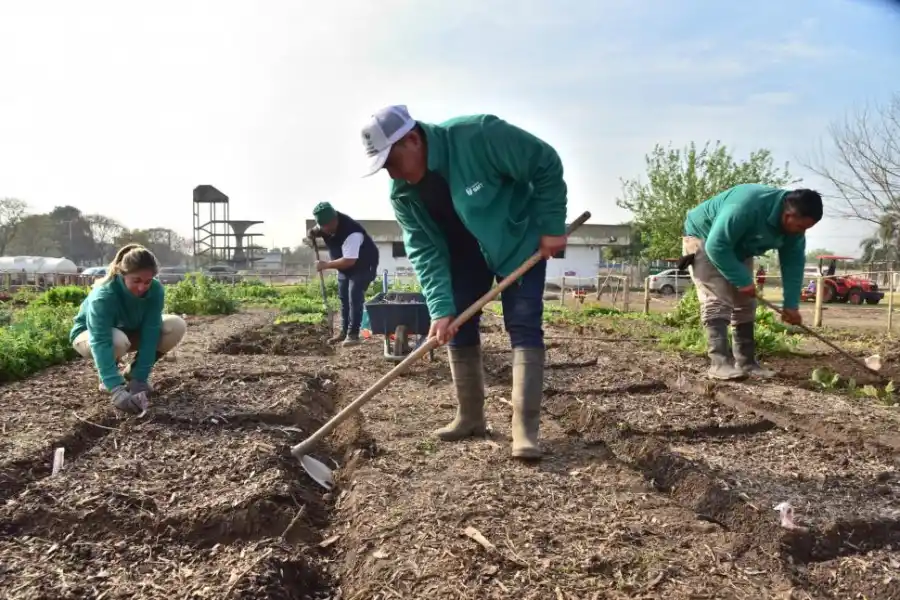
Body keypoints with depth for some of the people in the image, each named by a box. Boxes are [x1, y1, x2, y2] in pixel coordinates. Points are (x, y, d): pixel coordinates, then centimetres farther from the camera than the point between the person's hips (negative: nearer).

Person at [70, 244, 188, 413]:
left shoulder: (156, 290, -27)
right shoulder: (103, 295, -38)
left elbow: (150, 334, -27)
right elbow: (101, 342, -47)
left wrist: (140, 378, -35)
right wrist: (117, 390, -57)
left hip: (129, 331, 4)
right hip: (89, 334, -4)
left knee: (177, 326, -20)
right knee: (118, 340, -40)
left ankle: (132, 373, 1)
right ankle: (107, 378, -4)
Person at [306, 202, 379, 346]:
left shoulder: (351, 233, -39)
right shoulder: (325, 224, -13)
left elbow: (349, 261, -41)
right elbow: (316, 230, 12)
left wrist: (326, 265, -34)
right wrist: (312, 233, -13)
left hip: (363, 265, -8)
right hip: (345, 264, 8)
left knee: (355, 297, -15)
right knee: (343, 297, 10)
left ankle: (353, 334, -10)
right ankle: (344, 331, 18)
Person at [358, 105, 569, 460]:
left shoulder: (479, 135, -34)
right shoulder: (402, 195, -17)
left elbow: (546, 163, -24)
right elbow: (425, 252, -17)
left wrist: (551, 227, -21)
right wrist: (440, 307, -28)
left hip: (519, 241, -5)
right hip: (464, 252, 5)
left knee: (524, 326, -12)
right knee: (458, 327, 3)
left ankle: (525, 428, -12)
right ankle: (470, 417, 16)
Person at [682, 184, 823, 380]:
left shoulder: (793, 227, -13)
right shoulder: (747, 206, -39)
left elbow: (793, 263, -5)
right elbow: (716, 246, -37)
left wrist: (791, 304, -12)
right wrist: (742, 281, -30)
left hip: (737, 249, 8)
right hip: (703, 239, -8)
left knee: (745, 303, 3)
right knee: (718, 300, -20)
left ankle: (746, 362, 6)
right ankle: (719, 362, -23)